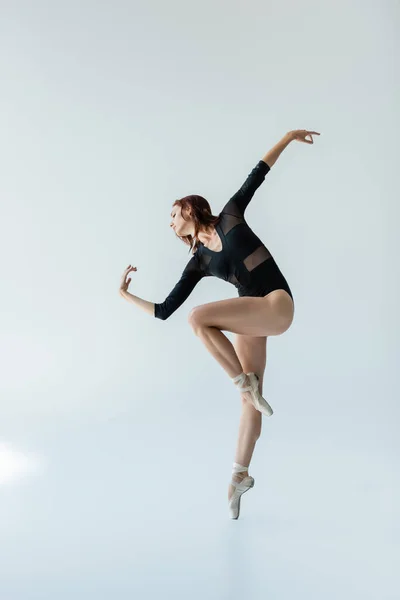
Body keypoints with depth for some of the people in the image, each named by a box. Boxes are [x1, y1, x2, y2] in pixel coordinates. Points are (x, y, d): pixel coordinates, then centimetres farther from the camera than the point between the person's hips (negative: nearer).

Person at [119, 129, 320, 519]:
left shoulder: (231, 217, 5)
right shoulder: (198, 262, 12)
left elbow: (257, 175, 11)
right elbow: (165, 311, 11)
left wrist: (288, 137, 12)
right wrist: (126, 295, 17)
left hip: (277, 305, -5)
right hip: (250, 318, 5)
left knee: (199, 318, -25)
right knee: (249, 400, 6)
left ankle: (246, 383, -12)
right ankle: (240, 476, 19)